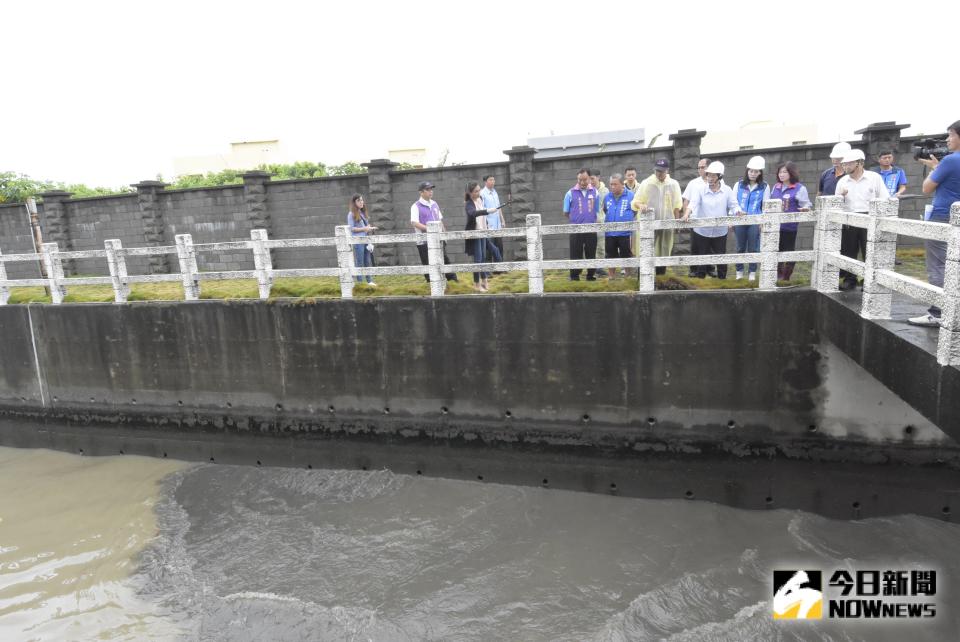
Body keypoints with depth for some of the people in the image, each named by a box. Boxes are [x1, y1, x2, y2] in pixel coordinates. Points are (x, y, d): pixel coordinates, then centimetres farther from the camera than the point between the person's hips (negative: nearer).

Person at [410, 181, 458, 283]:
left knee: (445, 258, 10)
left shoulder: (434, 204, 12)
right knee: (428, 264, 1)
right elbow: (414, 223, -18)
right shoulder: (416, 206, -8)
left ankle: (452, 278, 20)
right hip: (424, 240, -6)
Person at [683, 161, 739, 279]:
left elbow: (734, 205, -1)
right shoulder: (701, 190, -5)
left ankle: (722, 278, 25)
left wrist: (738, 212, -24)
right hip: (702, 231, 0)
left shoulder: (727, 190, -2)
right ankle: (700, 278, 23)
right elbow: (693, 203, -19)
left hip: (720, 232, 0)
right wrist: (686, 214, -38)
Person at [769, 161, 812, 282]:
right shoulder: (776, 187, 12)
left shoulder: (799, 188, -6)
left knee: (789, 252, 4)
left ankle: (786, 277, 15)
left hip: (789, 226, -5)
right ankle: (778, 276, 23)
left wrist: (805, 209, -31)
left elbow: (807, 205, -8)